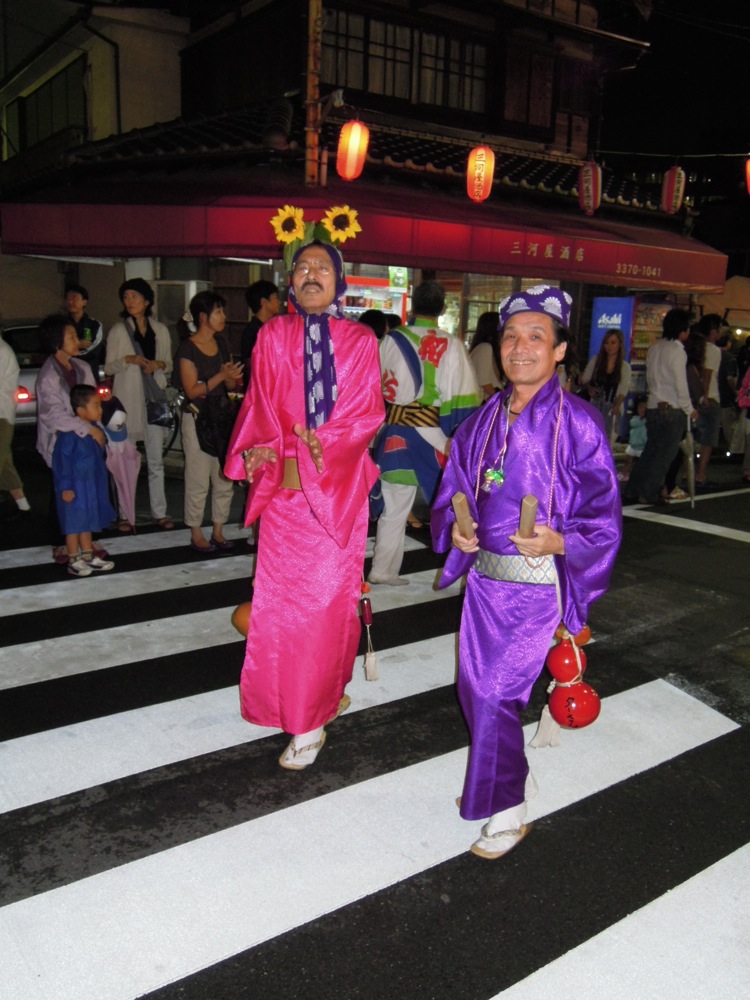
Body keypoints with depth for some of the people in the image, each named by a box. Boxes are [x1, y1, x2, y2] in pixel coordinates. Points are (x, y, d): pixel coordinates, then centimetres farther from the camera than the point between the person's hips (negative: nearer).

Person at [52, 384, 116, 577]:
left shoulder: (96, 428, 4)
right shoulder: (69, 433, -23)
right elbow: (61, 460, -21)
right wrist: (65, 487, -20)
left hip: (92, 485, 8)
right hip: (75, 487, -8)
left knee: (88, 522, 18)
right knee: (74, 524, 3)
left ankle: (89, 557, 30)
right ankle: (74, 561, 15)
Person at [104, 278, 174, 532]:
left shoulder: (160, 330, 11)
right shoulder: (118, 330, 4)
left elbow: (169, 365, 16)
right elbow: (108, 367, 3)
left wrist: (159, 364, -7)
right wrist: (128, 359, -15)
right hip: (127, 399, -2)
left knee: (156, 461, 4)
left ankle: (159, 512, 11)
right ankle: (125, 515, 7)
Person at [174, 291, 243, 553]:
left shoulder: (221, 343, 9)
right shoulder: (187, 349, -10)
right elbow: (192, 390, -14)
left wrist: (233, 378, -9)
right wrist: (221, 376, -21)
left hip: (223, 415, 6)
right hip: (198, 418, -6)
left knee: (225, 478, 8)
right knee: (199, 480, 0)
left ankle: (218, 531, 19)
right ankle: (196, 534, 12)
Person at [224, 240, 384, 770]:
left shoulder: (360, 340, 5)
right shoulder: (272, 335, 9)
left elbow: (369, 410, -2)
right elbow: (260, 403, 5)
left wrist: (324, 443, -17)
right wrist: (261, 448, -14)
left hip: (337, 485, -1)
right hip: (284, 485, 2)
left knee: (330, 595, 0)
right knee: (282, 597, 3)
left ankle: (317, 705, 14)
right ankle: (306, 713, 20)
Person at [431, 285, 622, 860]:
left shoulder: (578, 423, -11)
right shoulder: (484, 420, 6)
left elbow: (604, 517, -8)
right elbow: (454, 492, 15)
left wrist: (558, 541, -24)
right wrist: (455, 528, -5)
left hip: (539, 582, -5)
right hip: (485, 576, 6)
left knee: (498, 693, -5)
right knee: (475, 688, 13)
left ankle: (508, 811, 18)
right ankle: (511, 775, 40)